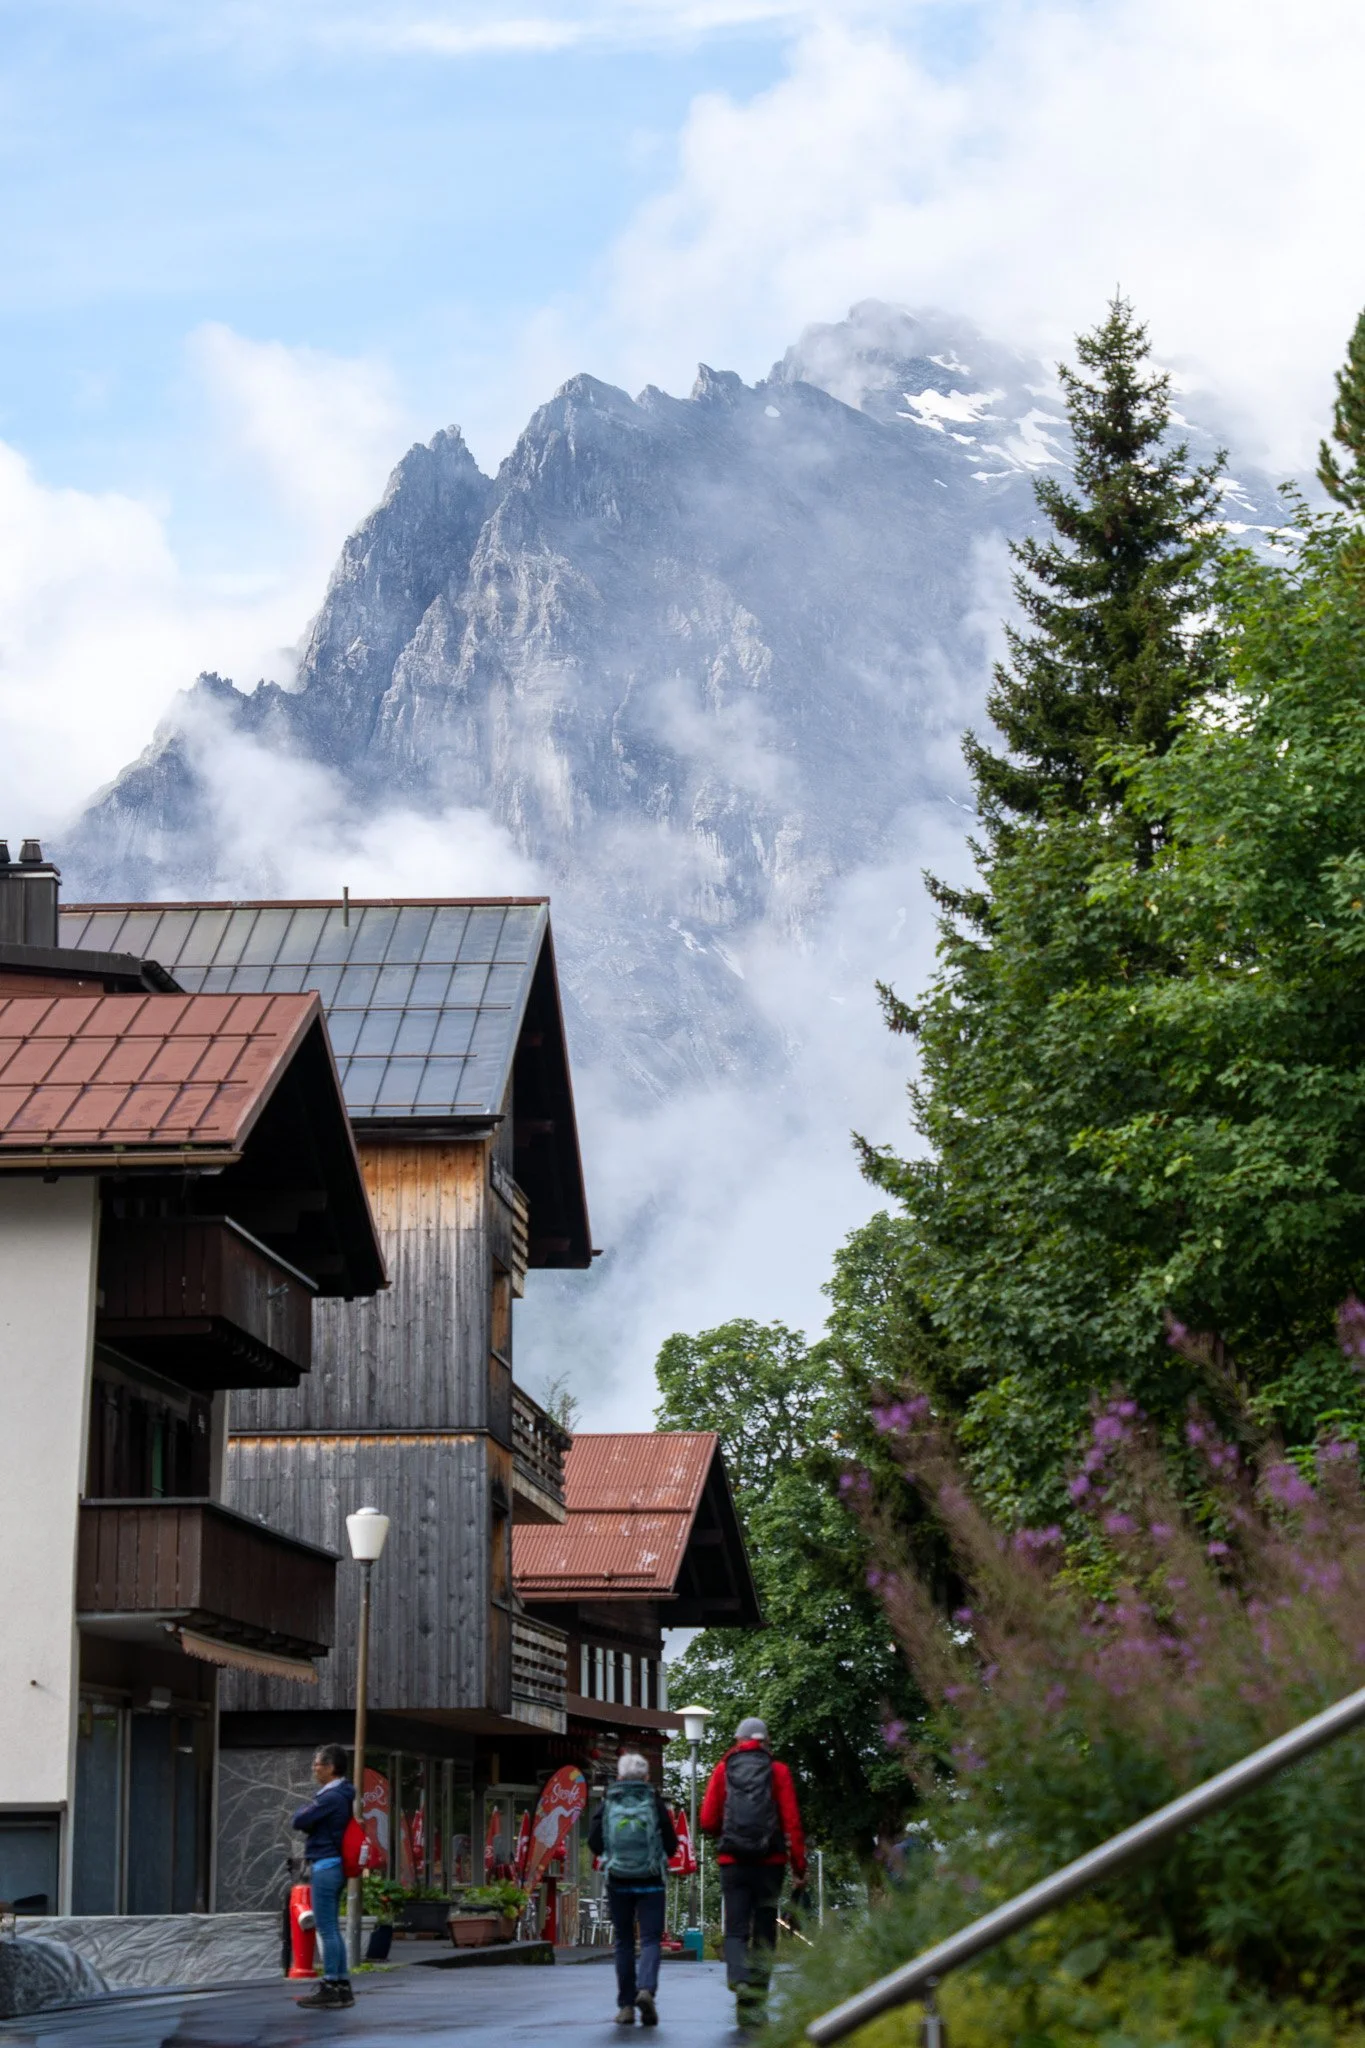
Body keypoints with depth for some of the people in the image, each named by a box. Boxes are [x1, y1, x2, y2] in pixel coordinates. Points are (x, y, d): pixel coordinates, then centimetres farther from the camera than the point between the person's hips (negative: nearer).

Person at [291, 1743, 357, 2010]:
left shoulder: (332, 1797, -16)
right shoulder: (344, 1795, 15)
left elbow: (298, 1822, -15)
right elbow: (307, 1823, 20)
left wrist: (302, 1811, 3)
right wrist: (307, 1820, 1)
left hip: (326, 1866, -10)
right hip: (335, 1865, 10)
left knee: (327, 1929, -7)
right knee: (333, 1928, 12)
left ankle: (330, 1987, -6)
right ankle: (342, 1986, 14)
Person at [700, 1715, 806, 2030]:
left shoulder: (724, 1769, 4)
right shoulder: (778, 1771, 2)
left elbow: (708, 1821, 2)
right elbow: (792, 1821, -3)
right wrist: (799, 1865, 1)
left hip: (733, 1862, 0)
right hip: (770, 1862, 0)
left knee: (736, 1930, 5)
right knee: (764, 1933, 10)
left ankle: (738, 1978, -24)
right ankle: (755, 2007, 8)